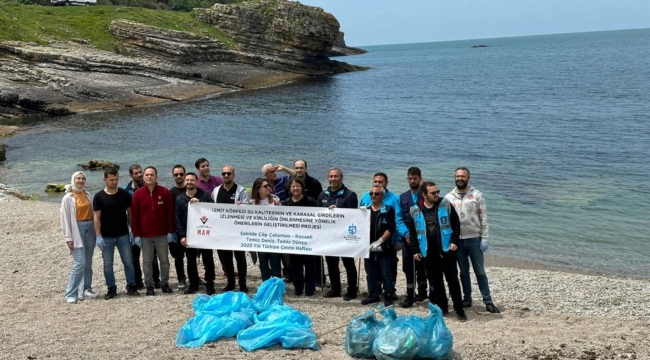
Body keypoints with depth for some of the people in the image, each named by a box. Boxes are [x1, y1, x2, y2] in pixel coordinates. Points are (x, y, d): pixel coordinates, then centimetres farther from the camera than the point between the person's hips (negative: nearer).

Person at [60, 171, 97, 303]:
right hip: (77, 229, -5)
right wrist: (68, 238, -12)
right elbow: (65, 219, -7)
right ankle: (70, 294, -5)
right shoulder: (68, 198, -6)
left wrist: (96, 230, 9)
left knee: (88, 263, 10)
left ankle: (85, 290, 20)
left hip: (90, 228, 6)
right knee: (80, 263, -12)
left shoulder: (87, 195, 9)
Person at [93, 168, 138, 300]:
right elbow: (96, 217, -5)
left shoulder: (124, 194, 0)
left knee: (128, 262, 5)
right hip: (106, 237, -1)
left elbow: (130, 213, 5)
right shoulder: (99, 196, -4)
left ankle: (131, 286, 15)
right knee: (107, 264, 5)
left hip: (123, 235, 1)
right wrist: (98, 236, -11)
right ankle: (111, 289, 16)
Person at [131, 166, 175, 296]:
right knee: (147, 261, 6)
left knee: (164, 260, 8)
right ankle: (149, 286, 14)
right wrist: (136, 235, -5)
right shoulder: (137, 194, -1)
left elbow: (170, 213, 0)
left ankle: (164, 283, 20)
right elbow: (134, 216, -1)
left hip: (162, 234, 0)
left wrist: (170, 231, -4)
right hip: (145, 235, 0)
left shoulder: (164, 192, -1)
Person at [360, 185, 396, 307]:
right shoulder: (365, 210, 12)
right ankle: (373, 295, 20)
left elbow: (390, 229, -10)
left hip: (383, 248, -4)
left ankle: (388, 296, 7)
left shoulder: (388, 210, -1)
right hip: (368, 247, 4)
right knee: (370, 273, 10)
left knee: (385, 273, -1)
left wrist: (379, 241, -16)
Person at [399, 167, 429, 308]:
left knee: (421, 267, 6)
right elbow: (399, 219, 5)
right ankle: (410, 296, 9)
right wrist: (406, 234, -10)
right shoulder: (402, 198, 9)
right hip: (408, 238, 3)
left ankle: (422, 292, 22)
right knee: (408, 268, 2)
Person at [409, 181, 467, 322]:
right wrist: (415, 250, 2)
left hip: (446, 250, -1)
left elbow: (456, 223, 2)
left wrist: (454, 241, -8)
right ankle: (442, 308, 22)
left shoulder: (446, 205, -2)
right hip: (428, 253, 2)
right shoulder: (415, 211, 0)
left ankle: (459, 310, 10)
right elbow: (412, 232, 7)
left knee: (453, 280, 2)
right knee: (435, 282, 10)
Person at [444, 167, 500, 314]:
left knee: (480, 271, 1)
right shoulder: (449, 197, 4)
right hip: (457, 240, 2)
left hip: (474, 239, -2)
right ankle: (467, 299, 23)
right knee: (463, 271, 12)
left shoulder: (477, 195, -2)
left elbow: (483, 218, -3)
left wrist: (484, 238, -8)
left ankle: (488, 302, 6)